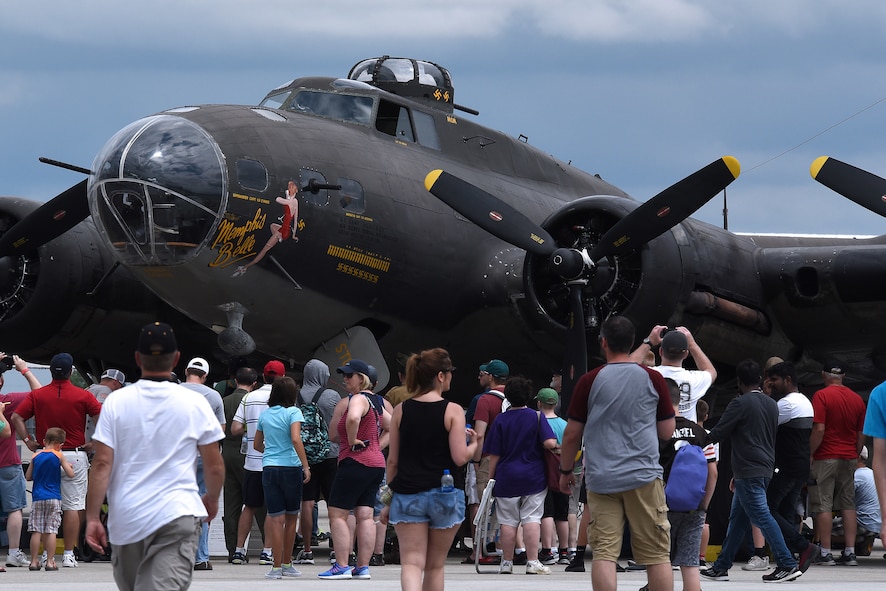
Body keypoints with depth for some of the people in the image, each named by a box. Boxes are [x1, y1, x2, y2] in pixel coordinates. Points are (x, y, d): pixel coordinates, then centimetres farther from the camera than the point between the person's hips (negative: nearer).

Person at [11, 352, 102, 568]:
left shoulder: (37, 395, 1)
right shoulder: (82, 396, -4)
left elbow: (16, 417, -4)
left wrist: (28, 441, 0)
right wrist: (94, 443, -3)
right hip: (75, 456, -2)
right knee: (73, 507, 2)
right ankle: (69, 554, -1)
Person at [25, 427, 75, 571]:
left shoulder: (35, 456, 5)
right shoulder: (59, 456, -2)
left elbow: (28, 477, 10)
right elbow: (70, 474, -3)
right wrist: (69, 466, 17)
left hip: (37, 498, 2)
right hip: (54, 498, -2)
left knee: (36, 531, 1)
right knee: (51, 530, -2)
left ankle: (34, 561, 1)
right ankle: (50, 561, -3)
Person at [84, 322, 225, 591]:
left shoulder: (116, 402, 1)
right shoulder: (195, 404, 1)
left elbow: (102, 464, -4)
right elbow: (215, 466, 5)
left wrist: (92, 518, 0)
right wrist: (212, 499, 25)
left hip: (126, 518, 2)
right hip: (179, 516, -2)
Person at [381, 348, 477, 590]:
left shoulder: (401, 411, 3)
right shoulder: (453, 411, -6)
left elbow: (393, 461, 6)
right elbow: (460, 457, -12)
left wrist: (389, 501, 14)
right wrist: (473, 444, 10)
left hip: (407, 495, 1)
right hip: (445, 495, -1)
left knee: (411, 562, -6)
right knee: (435, 566, 13)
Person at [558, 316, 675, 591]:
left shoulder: (589, 381, 1)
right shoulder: (652, 379, 2)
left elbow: (572, 435, 5)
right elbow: (667, 432, 8)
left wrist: (565, 470, 19)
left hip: (601, 478, 0)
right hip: (643, 476, 0)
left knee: (604, 553, -1)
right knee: (657, 554, 2)